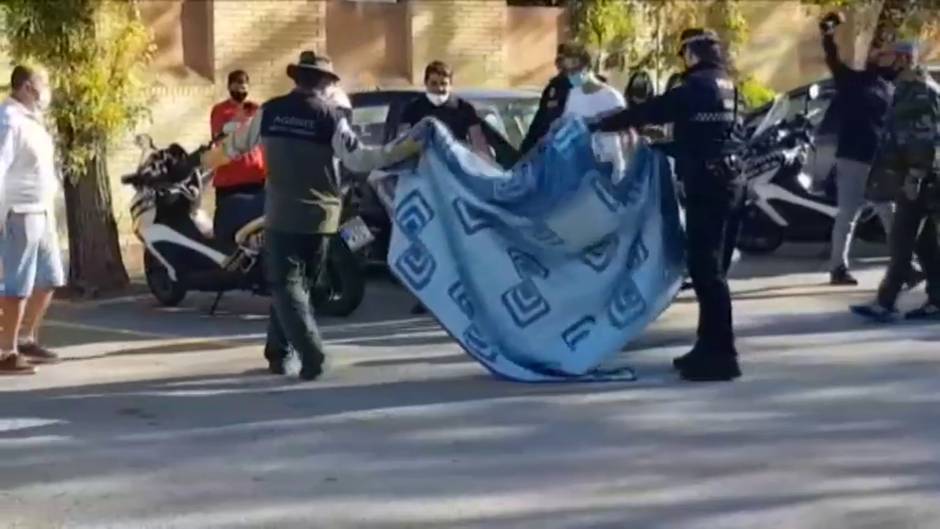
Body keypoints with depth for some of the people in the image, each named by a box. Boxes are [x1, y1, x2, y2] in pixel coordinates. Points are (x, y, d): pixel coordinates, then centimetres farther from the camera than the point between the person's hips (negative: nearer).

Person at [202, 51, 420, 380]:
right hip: (319, 215, 1)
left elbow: (237, 144, 14)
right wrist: (404, 149, -8)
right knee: (297, 283, 15)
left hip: (282, 214, -1)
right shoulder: (331, 116, -6)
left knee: (285, 284, 1)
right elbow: (358, 160, -13)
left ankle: (310, 355, -14)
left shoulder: (270, 111, 0)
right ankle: (278, 353, 20)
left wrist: (209, 160, 35)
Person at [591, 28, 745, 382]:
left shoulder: (696, 87, -12)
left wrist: (598, 126, 2)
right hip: (729, 182, 9)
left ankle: (721, 354, -7)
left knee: (706, 269, -7)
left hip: (707, 186, -9)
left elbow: (648, 111, -8)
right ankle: (710, 346, 21)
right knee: (710, 267, 15)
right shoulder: (727, 87, 15)